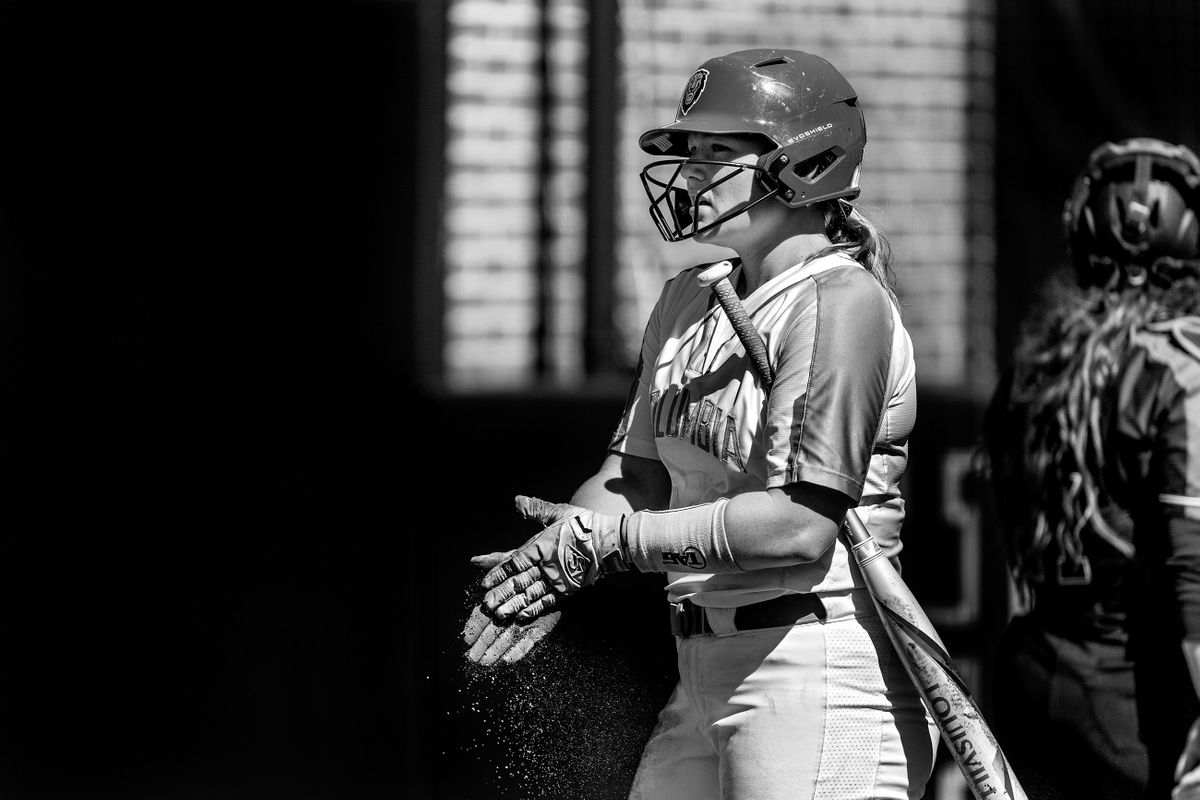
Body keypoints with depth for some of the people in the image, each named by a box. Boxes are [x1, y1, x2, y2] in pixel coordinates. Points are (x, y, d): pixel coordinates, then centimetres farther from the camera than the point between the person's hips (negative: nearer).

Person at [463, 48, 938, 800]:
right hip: (707, 679, 8)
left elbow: (802, 526, -20)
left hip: (823, 675, -8)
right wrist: (556, 554, -6)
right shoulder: (689, 299, 15)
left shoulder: (840, 305, -12)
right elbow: (638, 469, 15)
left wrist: (614, 541, -16)